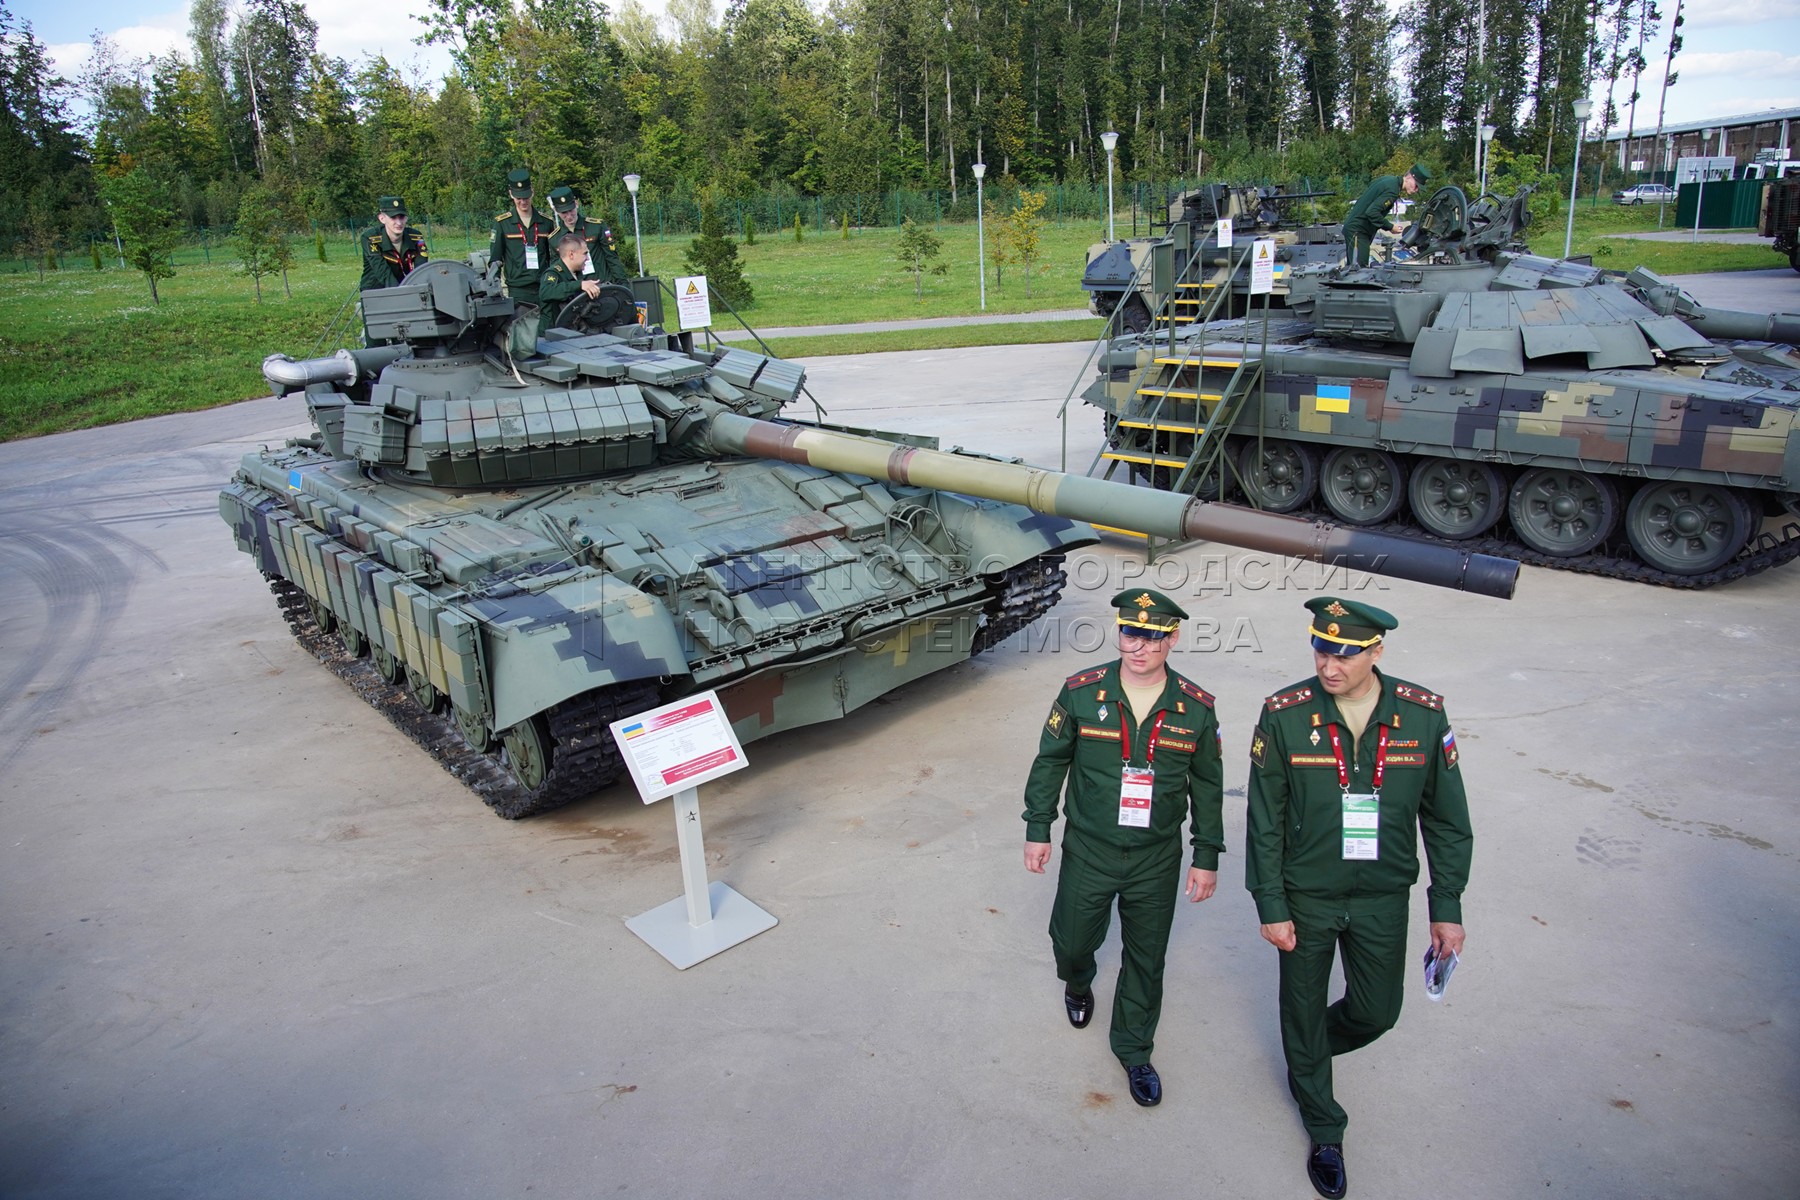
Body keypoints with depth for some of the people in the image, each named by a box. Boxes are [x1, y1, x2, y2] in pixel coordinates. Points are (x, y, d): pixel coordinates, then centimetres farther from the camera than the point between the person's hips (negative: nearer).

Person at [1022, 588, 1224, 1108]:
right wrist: (1038, 829, 0)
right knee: (1071, 941, 16)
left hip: (1157, 861, 0)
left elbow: (1207, 787, 2)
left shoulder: (1196, 709, -9)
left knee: (1146, 961, 13)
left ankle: (1134, 1050, 37)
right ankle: (1077, 986, 53)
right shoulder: (1081, 692, -12)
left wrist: (1206, 857, 4)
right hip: (1087, 853, 0)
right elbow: (1050, 761, -1)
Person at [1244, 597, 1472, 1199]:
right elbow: (1265, 819, -10)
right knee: (1304, 1010, 14)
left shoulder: (1423, 714, -12)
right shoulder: (1284, 715, -17)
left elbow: (1446, 818, -1)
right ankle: (1324, 1131, 39)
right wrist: (1271, 906, -9)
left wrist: (1447, 907, 0)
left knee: (1378, 1012, 16)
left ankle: (1310, 1051, 51)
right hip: (1305, 897, -1)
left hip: (1383, 900, 2)